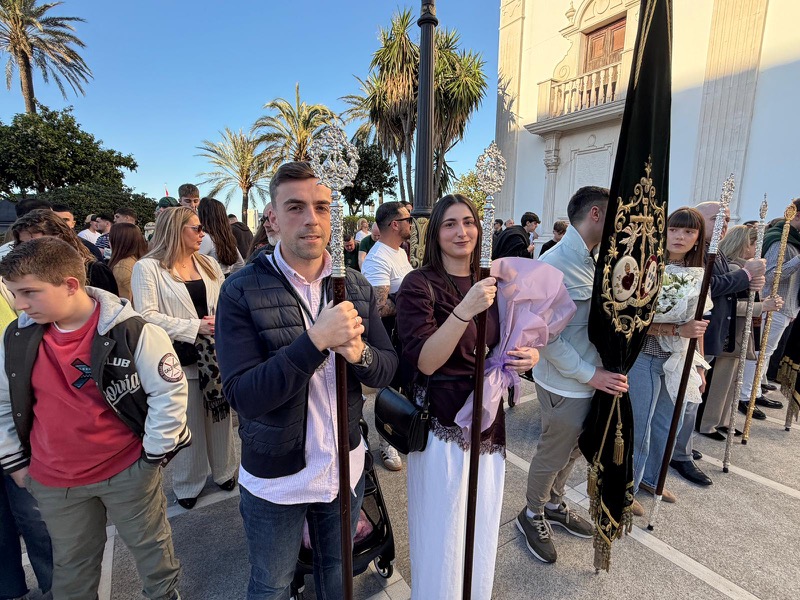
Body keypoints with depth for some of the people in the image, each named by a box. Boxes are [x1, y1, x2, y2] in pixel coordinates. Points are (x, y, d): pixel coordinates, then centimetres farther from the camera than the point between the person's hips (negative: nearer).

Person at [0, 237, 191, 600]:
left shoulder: (130, 332, -22)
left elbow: (170, 392, -17)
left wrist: (154, 456, -11)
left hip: (129, 470, -3)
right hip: (53, 480, 4)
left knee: (150, 545, 19)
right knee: (72, 563, 25)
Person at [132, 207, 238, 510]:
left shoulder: (208, 264, 10)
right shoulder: (147, 267, -6)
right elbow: (147, 315, -13)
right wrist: (195, 327, -18)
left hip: (216, 353, 4)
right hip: (182, 358, -4)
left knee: (220, 413, 15)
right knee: (188, 421, 8)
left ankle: (223, 471, 36)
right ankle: (188, 484, 31)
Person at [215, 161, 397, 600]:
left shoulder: (357, 287, -6)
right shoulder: (242, 291, -16)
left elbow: (387, 369, -4)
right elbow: (243, 395, -22)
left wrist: (358, 352, -26)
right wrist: (316, 340, -34)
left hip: (346, 467, 3)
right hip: (274, 478, -2)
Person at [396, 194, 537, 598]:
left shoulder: (489, 282, 4)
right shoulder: (420, 284, -15)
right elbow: (425, 362, -23)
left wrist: (525, 356, -8)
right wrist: (465, 310, -34)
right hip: (443, 422, -6)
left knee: (482, 523, 25)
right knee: (442, 529, 13)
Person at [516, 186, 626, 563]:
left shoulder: (591, 260, 5)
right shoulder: (554, 264, -22)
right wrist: (589, 374, -21)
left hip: (594, 379, 8)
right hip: (566, 385, -8)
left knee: (572, 450, 24)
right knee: (553, 454, 12)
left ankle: (553, 504, 48)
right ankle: (532, 515, 38)